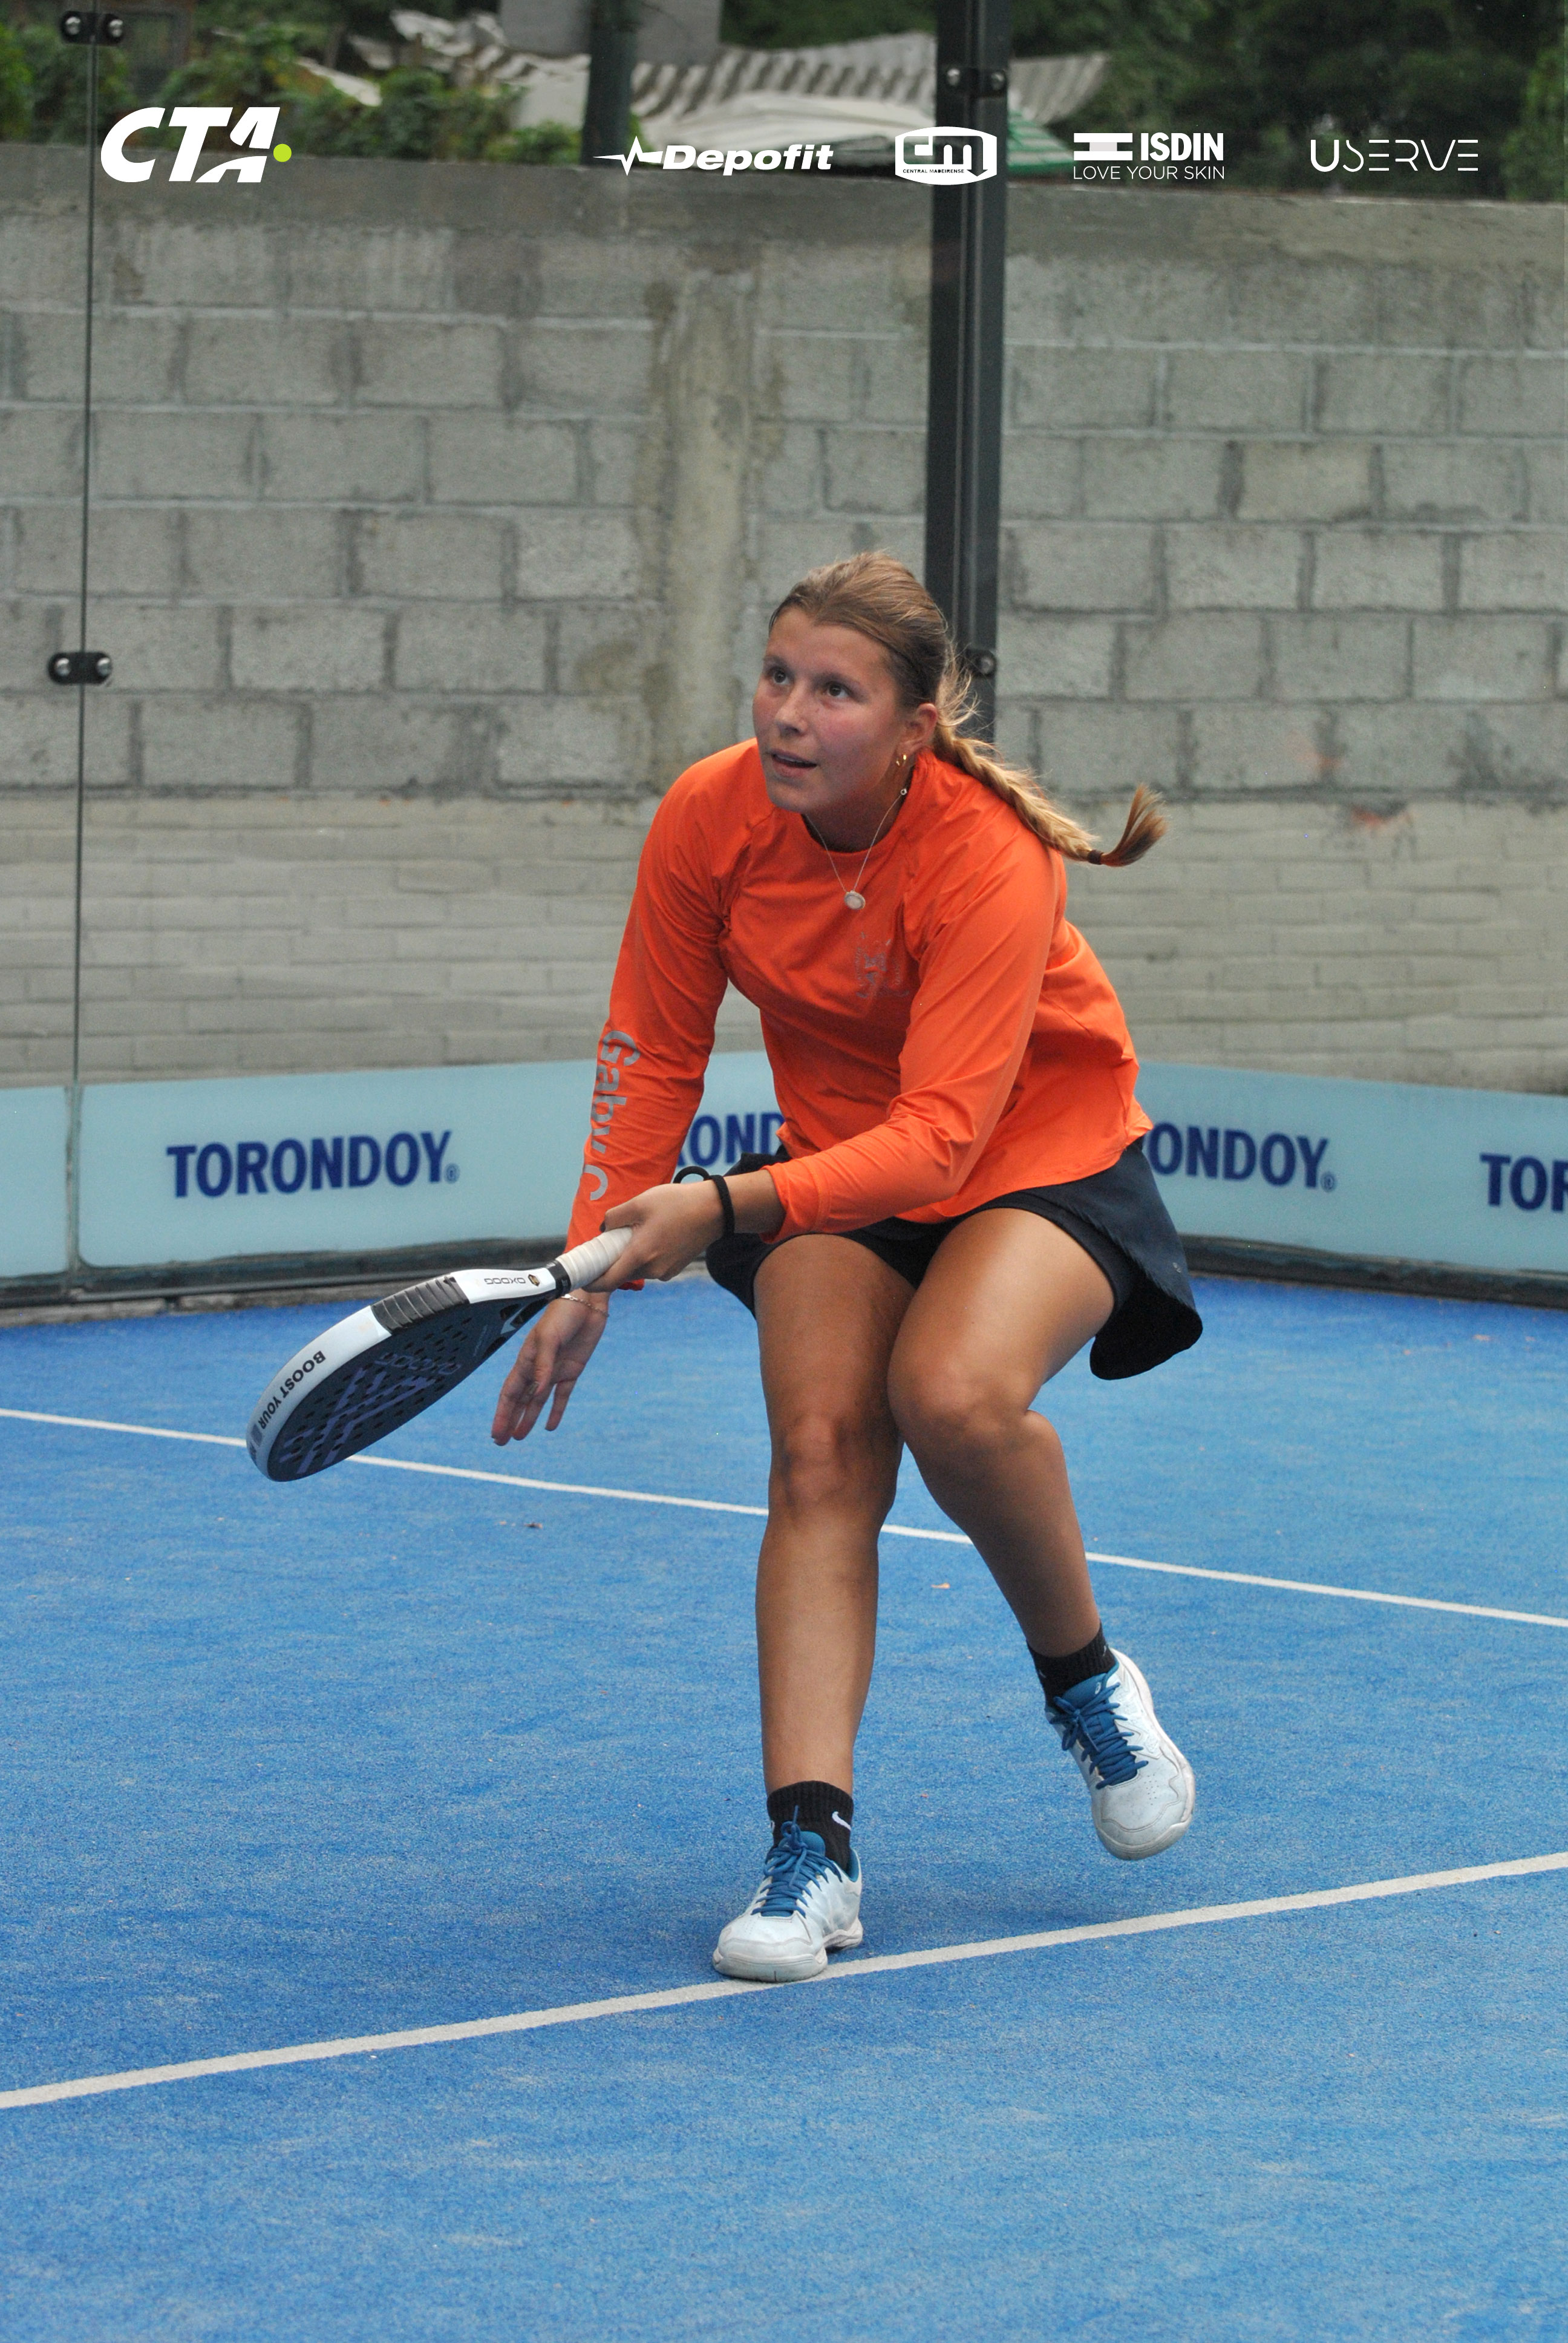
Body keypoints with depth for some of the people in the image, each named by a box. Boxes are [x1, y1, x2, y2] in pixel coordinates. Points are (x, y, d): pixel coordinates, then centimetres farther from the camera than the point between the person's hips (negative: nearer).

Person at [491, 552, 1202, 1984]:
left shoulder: (988, 856, -30)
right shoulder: (709, 820, -16)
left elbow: (942, 1132, -36)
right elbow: (651, 1058, -4)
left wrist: (728, 1208, -46)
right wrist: (591, 1272, -11)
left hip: (1041, 1155, -4)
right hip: (840, 1167, 4)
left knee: (953, 1394, -32)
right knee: (822, 1451, -18)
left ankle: (1086, 1680, -4)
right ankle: (811, 1842, -25)